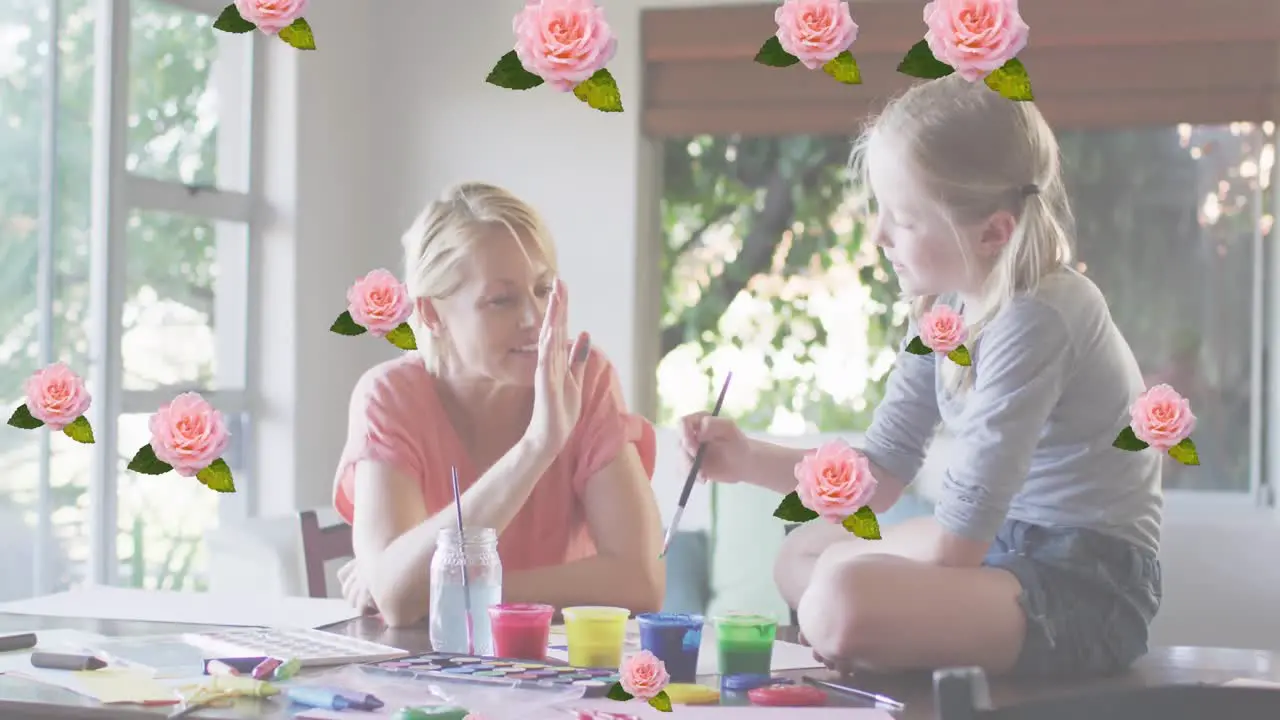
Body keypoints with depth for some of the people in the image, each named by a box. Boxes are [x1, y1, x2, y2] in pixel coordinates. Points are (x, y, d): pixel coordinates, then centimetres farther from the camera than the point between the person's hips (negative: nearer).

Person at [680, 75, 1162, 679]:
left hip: (1090, 589, -10)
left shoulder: (1034, 320, -24)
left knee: (843, 600, -32)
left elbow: (963, 521, -24)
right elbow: (879, 471, 8)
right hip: (1006, 544, 10)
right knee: (802, 554, 24)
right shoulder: (941, 306, 2)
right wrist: (749, 459, -4)